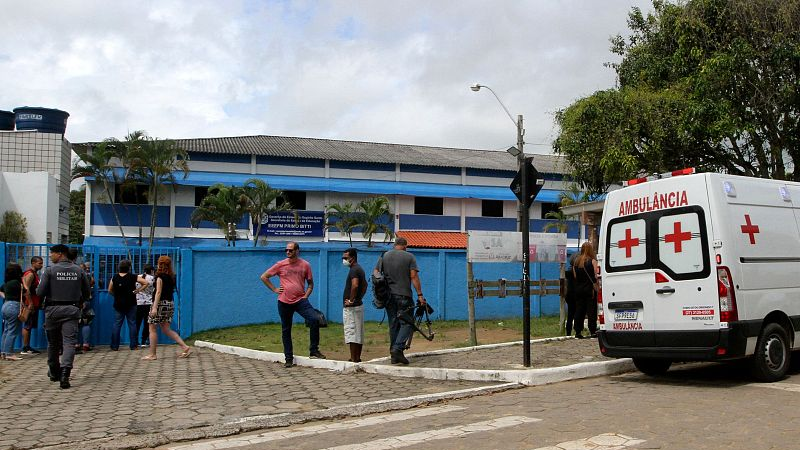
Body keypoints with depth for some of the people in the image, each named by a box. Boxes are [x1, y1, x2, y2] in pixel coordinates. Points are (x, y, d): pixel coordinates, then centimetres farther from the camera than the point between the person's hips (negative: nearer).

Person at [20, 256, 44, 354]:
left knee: (29, 326, 11)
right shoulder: (30, 274, -12)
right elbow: (26, 289, -20)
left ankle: (28, 346, 16)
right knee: (27, 326, -7)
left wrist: (38, 303, 21)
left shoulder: (35, 274, 18)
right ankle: (25, 348, -5)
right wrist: (30, 303, -23)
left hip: (35, 304, 10)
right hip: (30, 304, -10)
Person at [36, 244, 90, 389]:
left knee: (53, 343, 15)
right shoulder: (79, 271, 4)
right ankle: (65, 372, -22)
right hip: (72, 310, 1)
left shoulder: (50, 270, -6)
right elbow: (86, 293, 8)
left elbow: (40, 292, -9)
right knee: (69, 342, -5)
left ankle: (54, 372, 29)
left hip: (53, 310, -1)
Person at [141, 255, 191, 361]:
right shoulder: (172, 276, 11)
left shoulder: (160, 276, -10)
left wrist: (154, 307, -19)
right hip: (170, 303, 8)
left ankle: (152, 354, 6)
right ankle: (185, 347, 0)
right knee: (166, 329, 10)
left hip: (161, 303, -7)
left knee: (153, 329, 3)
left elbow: (158, 292, -16)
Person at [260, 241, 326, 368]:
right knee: (286, 330, 7)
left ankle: (314, 350, -7)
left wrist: (306, 295, -3)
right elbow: (263, 277, 9)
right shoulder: (280, 265, 2)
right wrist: (274, 289, 2)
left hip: (300, 300, -1)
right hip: (284, 302, 1)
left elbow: (310, 283, 12)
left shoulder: (305, 265, 3)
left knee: (314, 320, -20)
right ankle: (288, 358, 18)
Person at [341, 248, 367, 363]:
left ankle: (353, 359, -6)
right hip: (359, 305, 10)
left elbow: (355, 285, -32)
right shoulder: (360, 269, 16)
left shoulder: (354, 270, -16)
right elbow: (365, 285, 27)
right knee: (359, 333, 12)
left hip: (351, 307, -10)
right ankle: (357, 357, 19)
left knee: (351, 333, -7)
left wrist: (351, 300, -23)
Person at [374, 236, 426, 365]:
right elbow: (414, 276, -8)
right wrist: (420, 295, -7)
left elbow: (376, 273, 8)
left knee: (393, 325, 11)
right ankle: (398, 348, -19)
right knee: (407, 322, -1)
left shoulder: (384, 256, 10)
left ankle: (394, 354, 11)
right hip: (404, 295, -5)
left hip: (388, 295, 5)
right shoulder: (409, 257, -2)